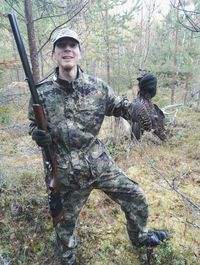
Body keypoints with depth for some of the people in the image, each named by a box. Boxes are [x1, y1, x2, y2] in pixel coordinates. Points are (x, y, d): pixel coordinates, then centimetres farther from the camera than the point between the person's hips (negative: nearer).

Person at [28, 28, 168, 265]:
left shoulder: (97, 86, -5)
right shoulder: (42, 93, -8)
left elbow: (124, 108, -1)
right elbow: (34, 125, 6)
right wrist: (38, 135, -18)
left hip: (100, 164, 2)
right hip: (66, 173, -1)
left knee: (135, 196, 12)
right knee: (66, 220, 19)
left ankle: (140, 236, 45)